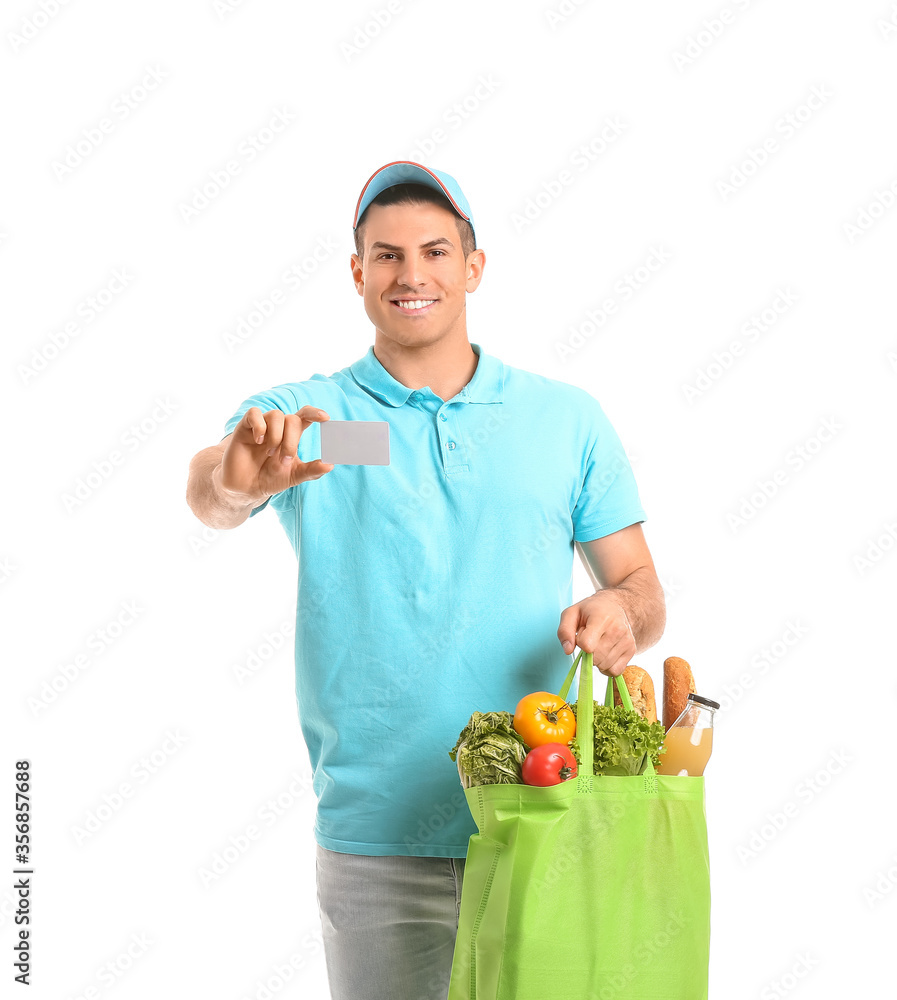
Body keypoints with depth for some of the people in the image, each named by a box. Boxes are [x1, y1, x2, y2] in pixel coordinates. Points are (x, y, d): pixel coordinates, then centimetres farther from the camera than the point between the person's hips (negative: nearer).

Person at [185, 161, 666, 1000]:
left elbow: (639, 583, 10)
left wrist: (622, 612, -13)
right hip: (377, 839, -1)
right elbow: (208, 497, -18)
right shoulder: (303, 420, 1)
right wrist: (235, 480, -41)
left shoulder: (567, 418, 7)